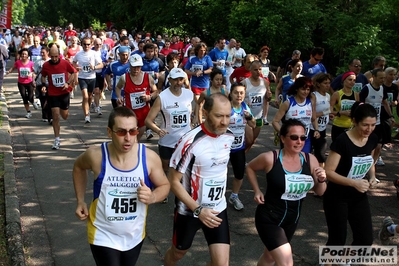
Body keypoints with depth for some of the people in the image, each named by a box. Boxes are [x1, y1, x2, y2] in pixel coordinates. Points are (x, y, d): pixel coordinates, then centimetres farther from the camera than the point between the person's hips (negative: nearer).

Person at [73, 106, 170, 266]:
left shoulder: (149, 157, -18)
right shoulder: (96, 156, -19)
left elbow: (164, 185, -2)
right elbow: (79, 167, 5)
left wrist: (152, 197, -24)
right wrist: (80, 201, 1)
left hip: (134, 236, 3)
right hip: (103, 236, -2)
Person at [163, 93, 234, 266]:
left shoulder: (229, 137, -6)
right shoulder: (190, 142, -25)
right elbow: (174, 182, -20)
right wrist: (198, 210, -25)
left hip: (218, 209, 4)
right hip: (189, 210, -4)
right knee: (178, 252, 21)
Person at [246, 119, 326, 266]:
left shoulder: (310, 160, -8)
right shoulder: (270, 158, -19)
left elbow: (319, 192, 1)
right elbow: (250, 167, 2)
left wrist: (321, 180, -19)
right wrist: (257, 191, -6)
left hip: (292, 219, 5)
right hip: (269, 218, -5)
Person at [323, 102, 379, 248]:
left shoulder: (372, 139, -4)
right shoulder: (342, 141, -23)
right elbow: (329, 172, -22)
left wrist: (372, 177, -6)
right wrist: (354, 183, -31)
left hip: (359, 197, 6)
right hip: (337, 198, -6)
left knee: (366, 239, 6)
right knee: (337, 239, 5)